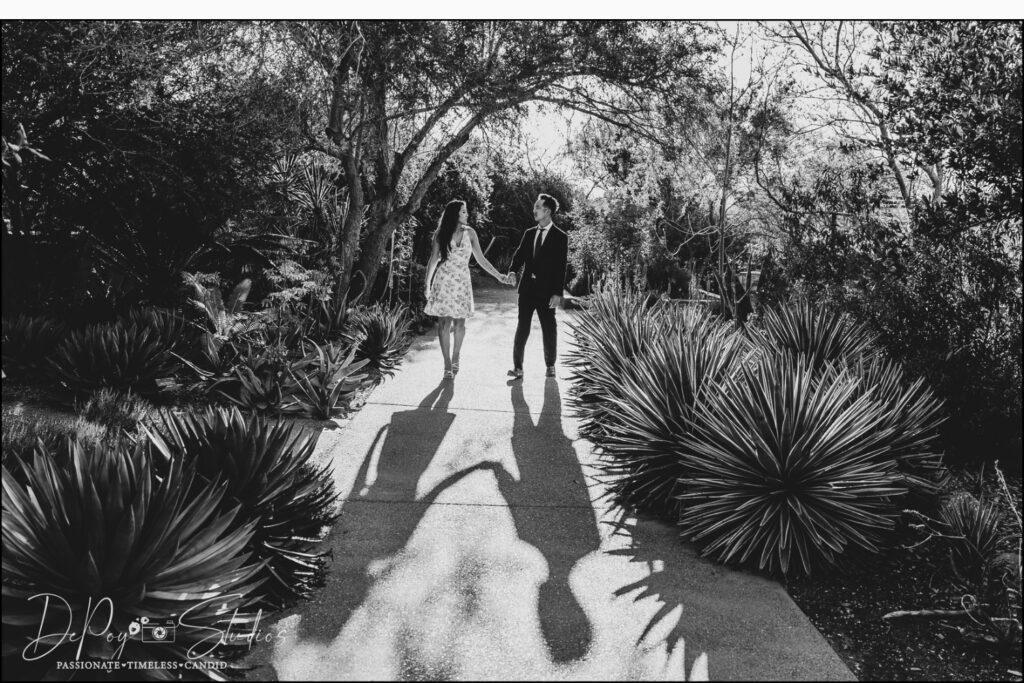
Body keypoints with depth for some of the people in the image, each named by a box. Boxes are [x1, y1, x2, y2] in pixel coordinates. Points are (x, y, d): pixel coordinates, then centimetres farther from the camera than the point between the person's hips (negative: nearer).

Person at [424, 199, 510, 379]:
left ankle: (455, 357, 23)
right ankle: (447, 364, 3)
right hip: (444, 281, -1)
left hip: (462, 282, 2)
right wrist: (427, 285, 2)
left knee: (459, 323, 2)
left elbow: (480, 259, 5)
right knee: (445, 323, -4)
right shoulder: (441, 234, 0)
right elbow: (433, 260, 5)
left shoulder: (470, 233, 4)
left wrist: (498, 275, -1)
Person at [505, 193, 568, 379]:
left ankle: (550, 365, 23)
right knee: (522, 327, 1)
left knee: (549, 329, 7)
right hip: (527, 287, 4)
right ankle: (518, 367, 3)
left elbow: (561, 267, -6)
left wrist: (557, 293, -13)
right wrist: (512, 271, -15)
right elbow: (520, 254, 7)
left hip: (546, 290, -4)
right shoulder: (529, 233, 12)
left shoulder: (560, 237, -2)